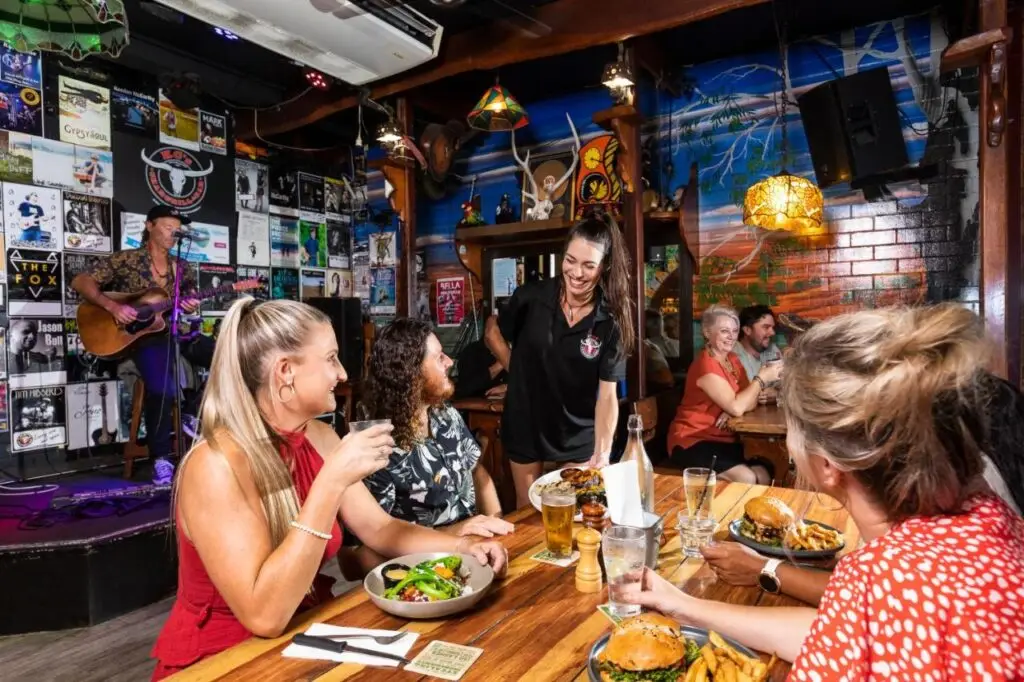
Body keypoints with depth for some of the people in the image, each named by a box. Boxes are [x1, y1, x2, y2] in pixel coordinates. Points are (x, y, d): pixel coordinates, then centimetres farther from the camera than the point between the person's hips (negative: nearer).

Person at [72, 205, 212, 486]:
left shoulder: (182, 268, 14)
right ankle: (161, 459, -14)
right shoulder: (127, 260, 2)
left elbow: (190, 301, 16)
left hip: (178, 332, 5)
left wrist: (191, 307, -9)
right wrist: (112, 306, -17)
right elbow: (81, 282, -1)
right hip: (145, 336, -5)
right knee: (162, 388, -32)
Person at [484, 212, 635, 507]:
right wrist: (521, 371, -6)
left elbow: (607, 395, -17)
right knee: (527, 509, 20)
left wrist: (602, 453, -26)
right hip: (525, 425, 1)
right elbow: (493, 333, 3)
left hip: (578, 434, -1)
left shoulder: (612, 320, -15)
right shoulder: (531, 296, -14)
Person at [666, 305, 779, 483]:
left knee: (764, 476, -14)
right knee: (746, 479, -25)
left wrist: (732, 409, -20)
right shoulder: (705, 364, -18)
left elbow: (750, 402, 2)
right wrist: (761, 378, -14)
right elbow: (737, 407, -25)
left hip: (724, 439, 8)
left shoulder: (733, 360, 9)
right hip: (692, 441, -7)